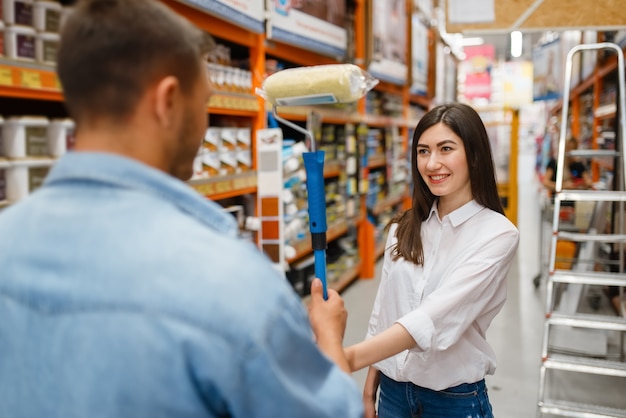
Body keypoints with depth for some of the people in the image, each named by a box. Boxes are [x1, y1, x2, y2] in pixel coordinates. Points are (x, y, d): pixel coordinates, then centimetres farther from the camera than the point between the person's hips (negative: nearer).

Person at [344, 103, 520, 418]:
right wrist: (370, 387, 8)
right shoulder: (402, 229, -1)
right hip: (392, 391, 4)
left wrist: (349, 358, -38)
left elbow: (437, 317, -28)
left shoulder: (498, 234, -16)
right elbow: (382, 313, 6)